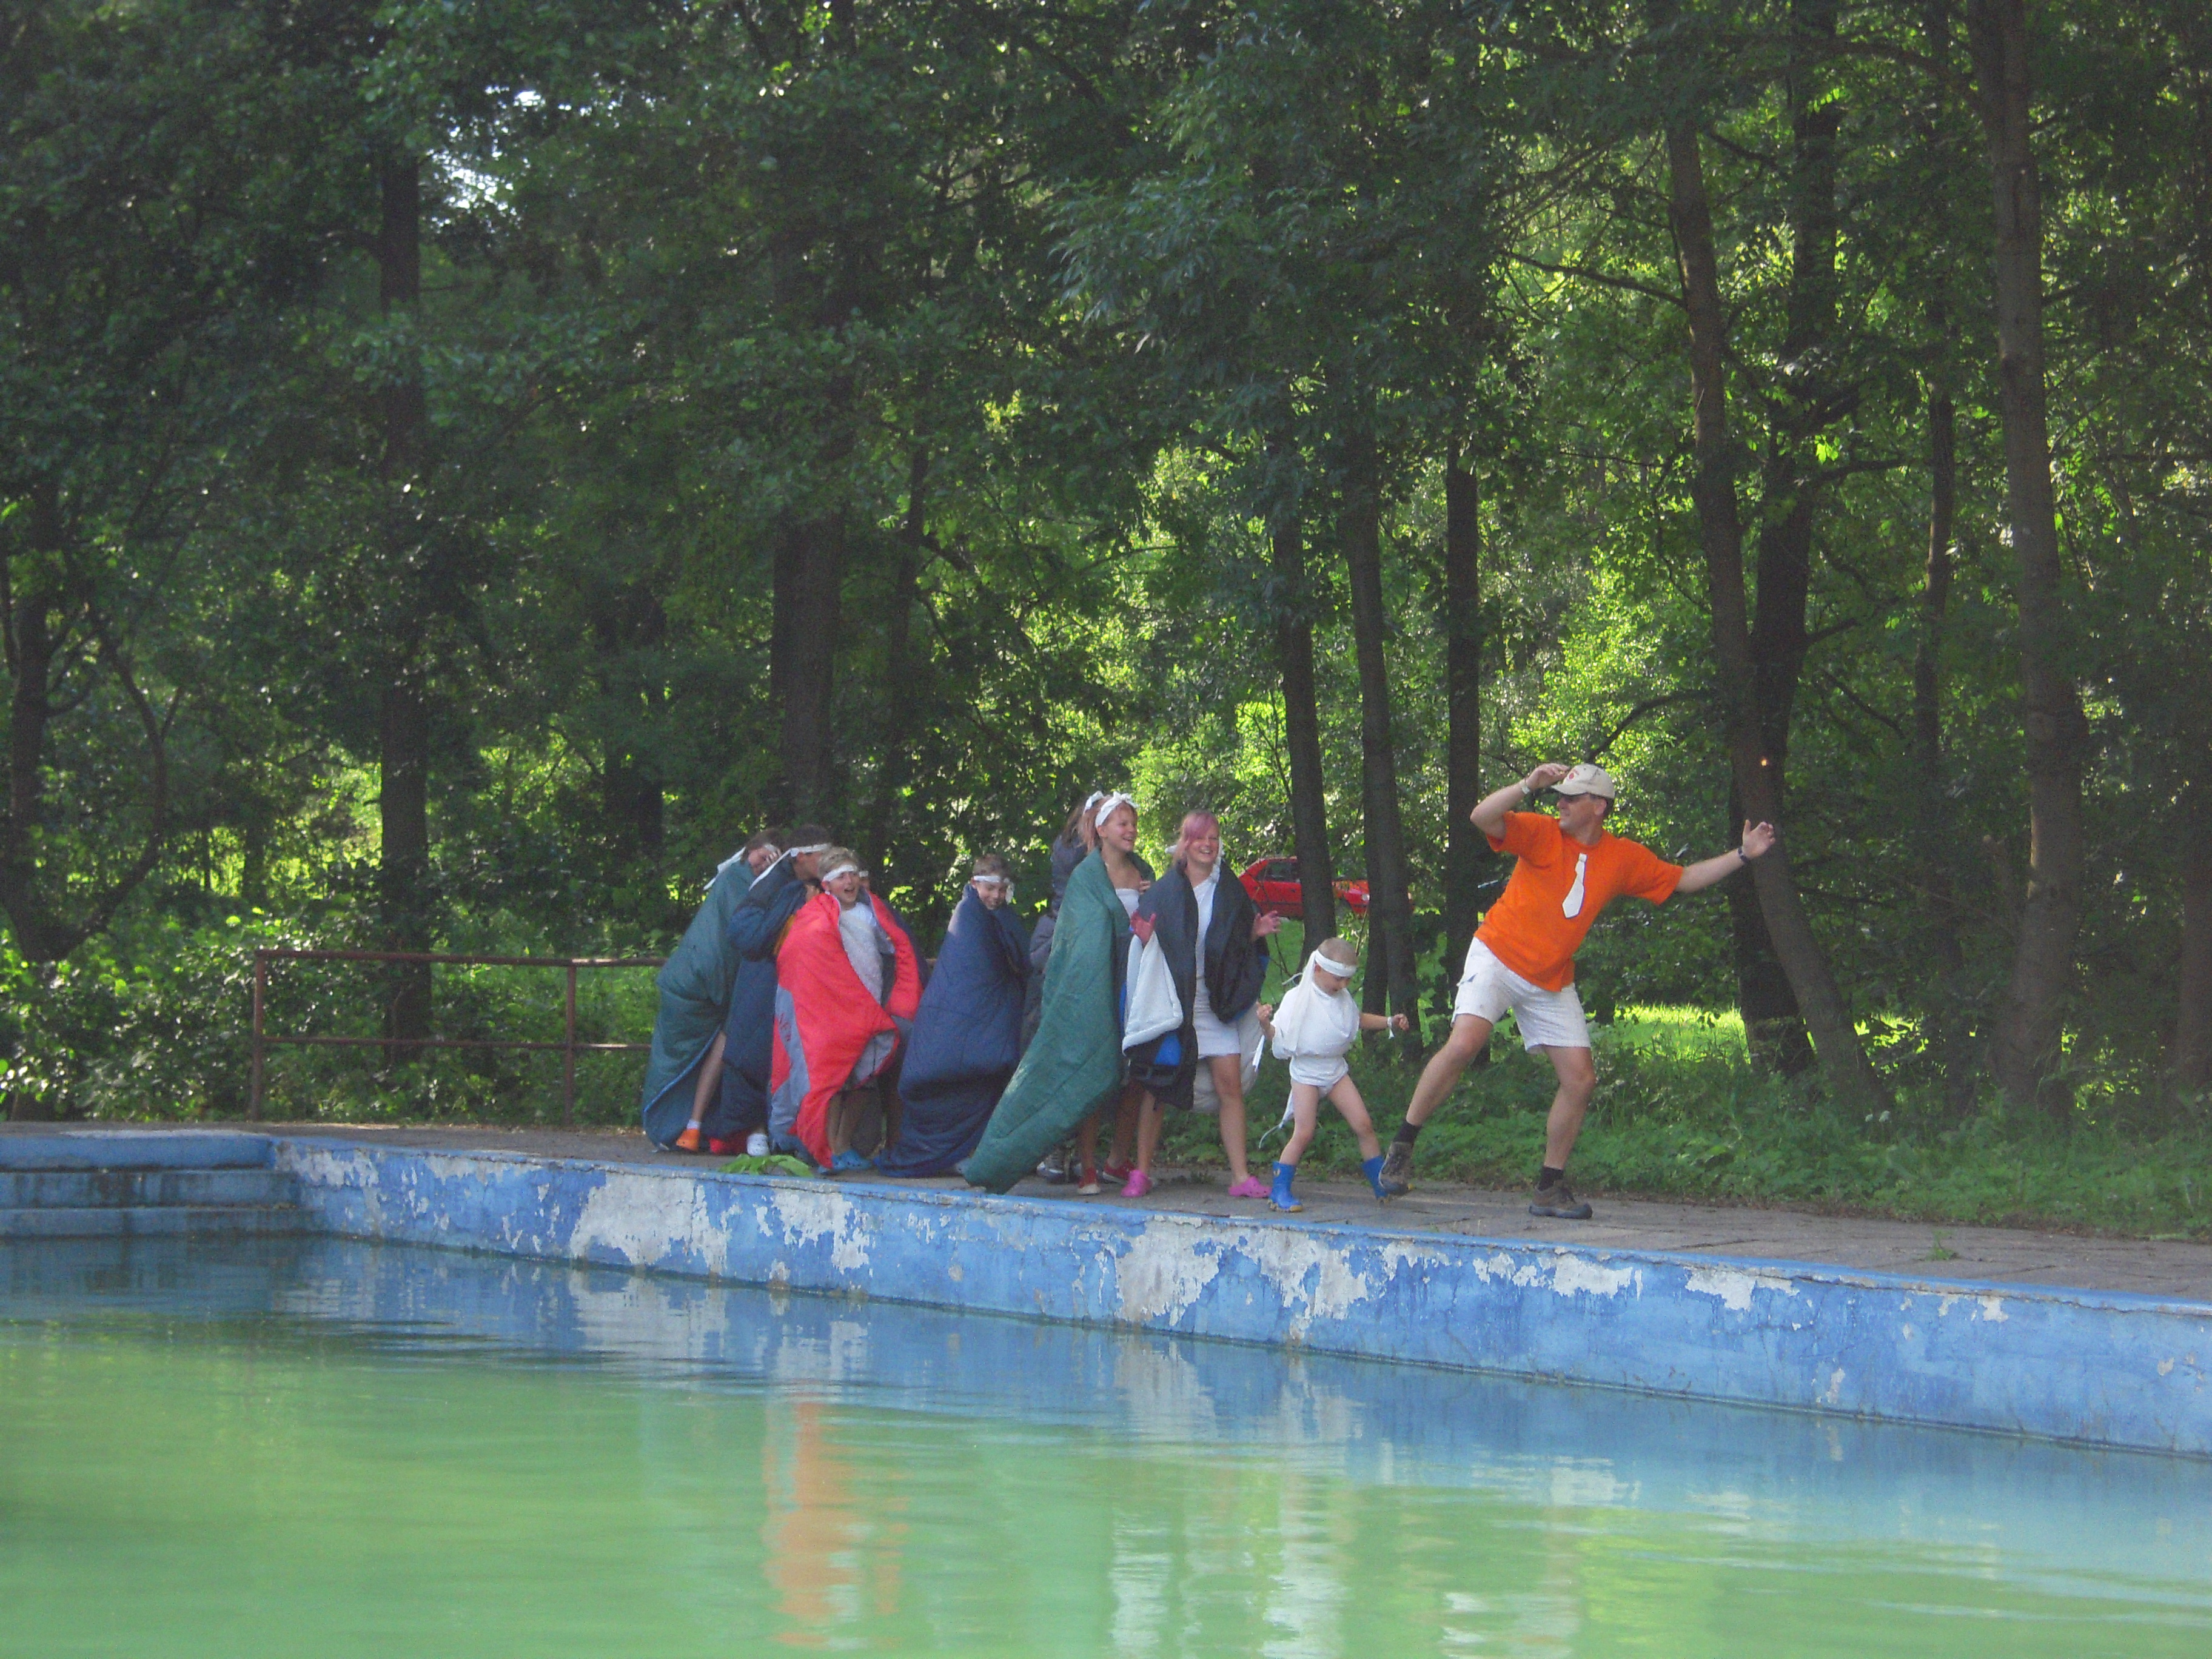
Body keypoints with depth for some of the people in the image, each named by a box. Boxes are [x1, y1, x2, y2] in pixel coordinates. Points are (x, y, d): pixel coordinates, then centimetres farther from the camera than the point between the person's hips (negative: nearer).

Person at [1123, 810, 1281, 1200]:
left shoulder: (1230, 891, 11)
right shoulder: (1164, 890, 4)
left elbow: (1239, 947, 16)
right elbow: (1142, 927, 6)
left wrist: (1256, 933, -3)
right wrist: (1143, 937, -16)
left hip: (1216, 1005, 2)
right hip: (1171, 1003, -2)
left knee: (1231, 1086, -6)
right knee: (1158, 1088, 0)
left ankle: (1240, 1177, -6)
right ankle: (1141, 1172, 9)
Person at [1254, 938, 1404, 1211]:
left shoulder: (1344, 998, 7)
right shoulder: (1297, 999, -12)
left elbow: (1358, 1019, 28)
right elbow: (1278, 1034, -15)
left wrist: (1389, 1022, 20)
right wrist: (1265, 1023, -36)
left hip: (1336, 1070, 6)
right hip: (1306, 1072, -6)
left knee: (1363, 1125, 1)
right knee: (1303, 1134, -12)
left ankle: (1382, 1184, 12)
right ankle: (1280, 1191, -3)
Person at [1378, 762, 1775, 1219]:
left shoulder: (1625, 859, 4)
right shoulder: (1543, 834, -8)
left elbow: (1685, 880, 14)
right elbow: (1483, 817, -23)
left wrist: (1743, 855, 9)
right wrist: (1528, 786, -35)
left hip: (1553, 983, 5)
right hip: (1498, 959, -5)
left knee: (1580, 1079, -1)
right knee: (1464, 1043, -25)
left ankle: (1550, 1189, 12)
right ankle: (1402, 1148, -13)